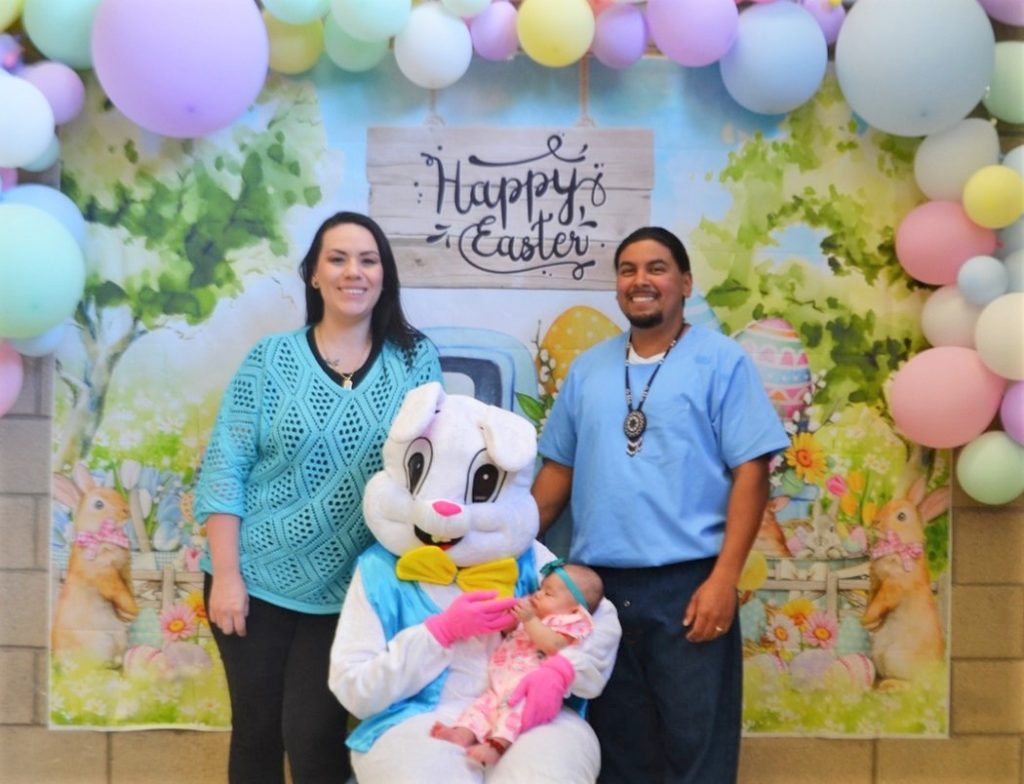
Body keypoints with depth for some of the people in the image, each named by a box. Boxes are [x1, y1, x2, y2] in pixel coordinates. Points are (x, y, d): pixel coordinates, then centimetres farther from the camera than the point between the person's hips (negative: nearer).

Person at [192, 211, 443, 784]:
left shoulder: (417, 360, -1)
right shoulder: (272, 358, -4)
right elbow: (225, 467, -5)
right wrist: (225, 575, -9)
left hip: (348, 591, 0)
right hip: (257, 578, 0)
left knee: (315, 737, 1)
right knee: (256, 730, 11)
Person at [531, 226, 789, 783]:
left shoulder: (720, 361, -2)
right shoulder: (588, 369, 12)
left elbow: (750, 471, -7)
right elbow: (558, 468, 15)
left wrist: (723, 578, -15)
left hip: (687, 584, -4)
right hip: (600, 587, 4)